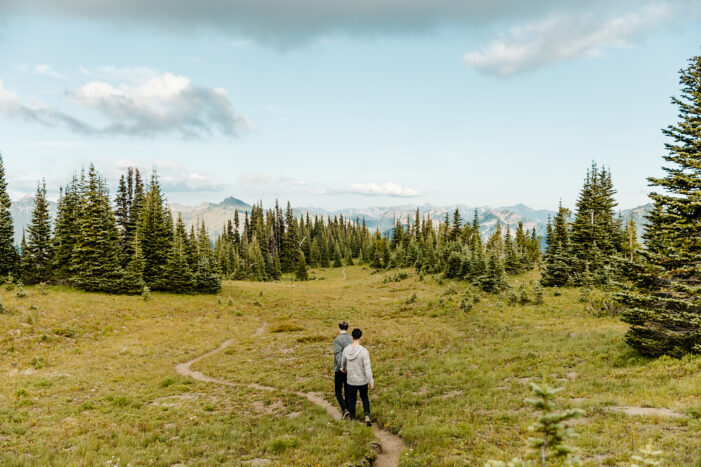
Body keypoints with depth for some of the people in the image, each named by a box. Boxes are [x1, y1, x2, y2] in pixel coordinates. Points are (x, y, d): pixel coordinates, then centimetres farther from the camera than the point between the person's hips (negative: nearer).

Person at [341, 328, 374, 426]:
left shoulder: (346, 350, -10)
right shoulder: (364, 351, -22)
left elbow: (343, 362, 10)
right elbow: (367, 367, -23)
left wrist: (343, 368, 33)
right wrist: (371, 381, -15)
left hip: (351, 380, 1)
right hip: (363, 381, -1)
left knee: (351, 400, 19)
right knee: (364, 398, 22)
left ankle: (352, 419, 29)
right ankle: (367, 416, 5)